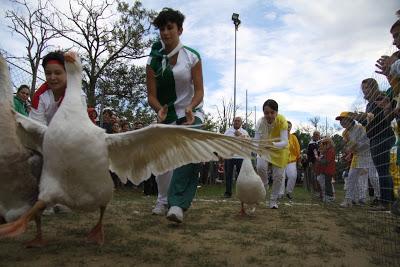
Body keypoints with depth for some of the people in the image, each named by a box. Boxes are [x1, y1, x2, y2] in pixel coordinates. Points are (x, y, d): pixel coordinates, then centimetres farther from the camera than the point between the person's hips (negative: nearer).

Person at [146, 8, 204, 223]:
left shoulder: (191, 56, -6)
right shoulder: (154, 60, -1)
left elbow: (199, 90, -10)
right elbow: (151, 95, -6)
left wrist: (190, 107, -30)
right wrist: (160, 109, -28)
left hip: (191, 112, -3)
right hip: (166, 115, 3)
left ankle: (177, 204, -35)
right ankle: (163, 200, 29)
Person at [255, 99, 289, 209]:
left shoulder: (282, 121, -33)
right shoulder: (260, 122, -27)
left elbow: (284, 142, -39)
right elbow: (256, 140, -28)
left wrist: (273, 144, -58)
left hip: (280, 149, -1)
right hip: (265, 148, 1)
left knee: (278, 175, 2)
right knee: (260, 166, -24)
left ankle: (273, 200, 23)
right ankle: (264, 185, 8)